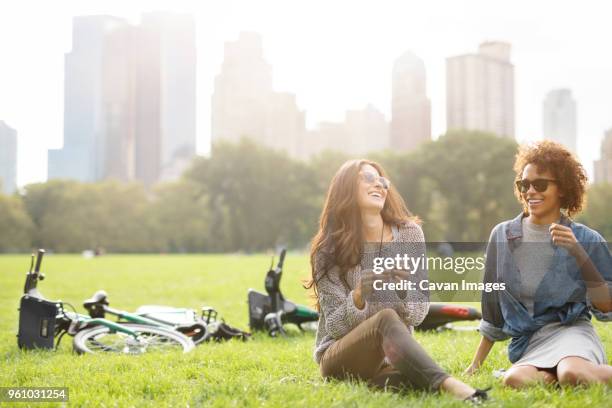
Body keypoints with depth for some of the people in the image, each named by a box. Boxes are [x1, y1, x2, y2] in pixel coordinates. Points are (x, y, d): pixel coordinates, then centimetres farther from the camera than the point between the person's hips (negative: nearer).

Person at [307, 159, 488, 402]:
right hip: (339, 357, -1)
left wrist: (404, 289, -24)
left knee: (412, 375, -37)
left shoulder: (409, 234, 0)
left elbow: (416, 315, -1)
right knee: (387, 319, -36)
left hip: (392, 355, 2)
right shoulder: (329, 249, -4)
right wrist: (358, 298, -28)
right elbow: (335, 326, -7)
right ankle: (448, 386, -48)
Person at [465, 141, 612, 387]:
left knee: (572, 375, -38)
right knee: (514, 380, -33)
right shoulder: (503, 236, 9)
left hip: (572, 332, -3)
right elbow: (493, 308, 18)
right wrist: (476, 364, 18)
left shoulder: (585, 239, 3)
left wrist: (578, 253, -13)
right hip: (527, 344, 3)